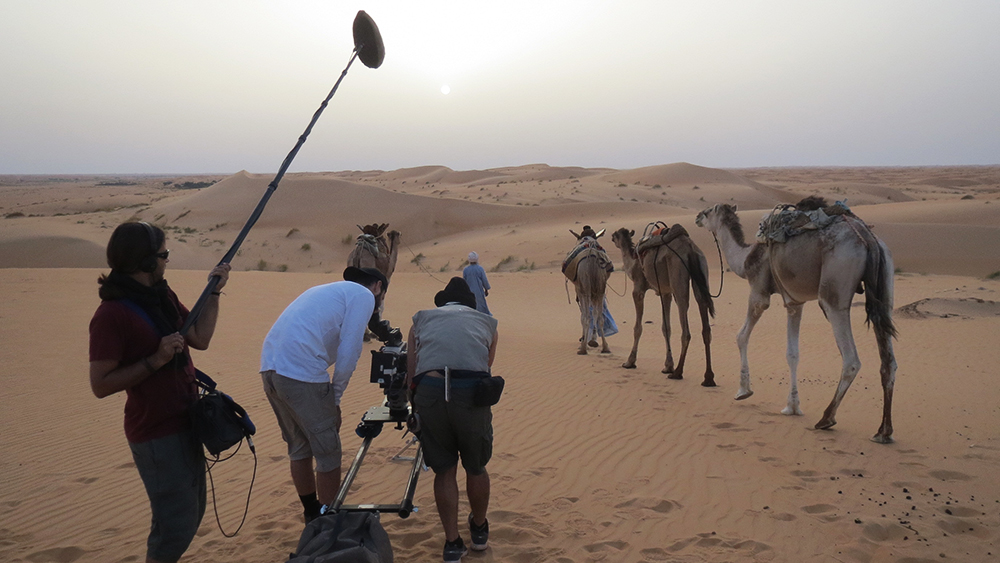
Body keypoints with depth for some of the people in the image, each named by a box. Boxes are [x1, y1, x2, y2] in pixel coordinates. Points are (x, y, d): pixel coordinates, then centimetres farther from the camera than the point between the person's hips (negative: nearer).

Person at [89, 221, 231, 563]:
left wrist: (214, 292, 7)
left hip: (184, 423, 9)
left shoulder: (162, 296, 7)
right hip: (156, 434, -9)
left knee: (192, 512, 19)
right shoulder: (112, 314, -19)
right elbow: (101, 385, -20)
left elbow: (200, 338, 11)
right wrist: (155, 360, -25)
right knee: (177, 522, -3)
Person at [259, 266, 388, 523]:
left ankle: (313, 518, 34)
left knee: (299, 448, 21)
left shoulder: (328, 289, 29)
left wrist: (329, 398, 19)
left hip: (269, 367, 9)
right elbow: (348, 351, -7)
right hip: (302, 374, -9)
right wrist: (335, 398, 2)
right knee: (328, 453, 4)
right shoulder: (364, 295, 4)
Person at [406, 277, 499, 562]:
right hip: (472, 389, 0)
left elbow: (410, 374, 21)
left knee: (444, 470, 18)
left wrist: (418, 410, 33)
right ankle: (480, 530, 42)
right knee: (476, 467, 22)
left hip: (428, 389, 0)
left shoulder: (422, 318, 28)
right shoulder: (487, 322, 30)